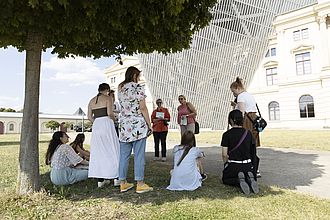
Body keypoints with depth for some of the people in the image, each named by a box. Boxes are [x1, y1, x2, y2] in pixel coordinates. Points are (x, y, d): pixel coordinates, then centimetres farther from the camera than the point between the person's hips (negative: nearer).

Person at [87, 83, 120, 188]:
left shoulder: (92, 100, 16)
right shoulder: (108, 98, -2)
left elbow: (89, 117, 11)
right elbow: (110, 113, -14)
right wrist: (114, 119, 6)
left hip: (96, 126, 6)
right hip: (107, 125, -6)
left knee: (98, 152, 8)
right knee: (112, 150, 2)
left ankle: (100, 180, 11)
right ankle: (116, 178, 3)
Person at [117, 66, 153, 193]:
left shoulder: (120, 88, 13)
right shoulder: (138, 88, -6)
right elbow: (143, 108, -11)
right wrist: (149, 125, -5)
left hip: (124, 124, 6)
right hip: (138, 124, -6)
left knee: (124, 156, 10)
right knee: (139, 156, 0)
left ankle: (123, 184, 19)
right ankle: (140, 185, 7)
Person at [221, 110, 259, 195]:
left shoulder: (227, 135, -11)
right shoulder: (249, 133, 0)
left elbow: (224, 155, -9)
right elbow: (252, 153, 7)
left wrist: (226, 166, 10)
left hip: (233, 165, -4)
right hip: (248, 165, 4)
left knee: (225, 179, 24)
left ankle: (239, 180, -9)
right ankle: (250, 178, -4)